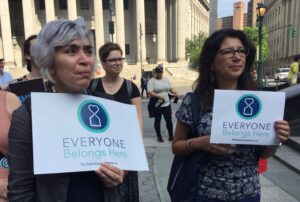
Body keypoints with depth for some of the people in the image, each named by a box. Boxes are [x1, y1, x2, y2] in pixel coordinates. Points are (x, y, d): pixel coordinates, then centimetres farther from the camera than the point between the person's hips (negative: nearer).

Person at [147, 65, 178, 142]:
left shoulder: (166, 79, 10)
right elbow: (149, 92, -17)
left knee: (169, 120, 5)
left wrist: (174, 92, -4)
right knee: (157, 121, 9)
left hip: (167, 104, 4)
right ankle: (159, 137, 22)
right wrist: (158, 96, -30)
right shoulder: (152, 81, -7)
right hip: (156, 105, -4)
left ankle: (171, 136, 19)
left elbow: (170, 88, 17)